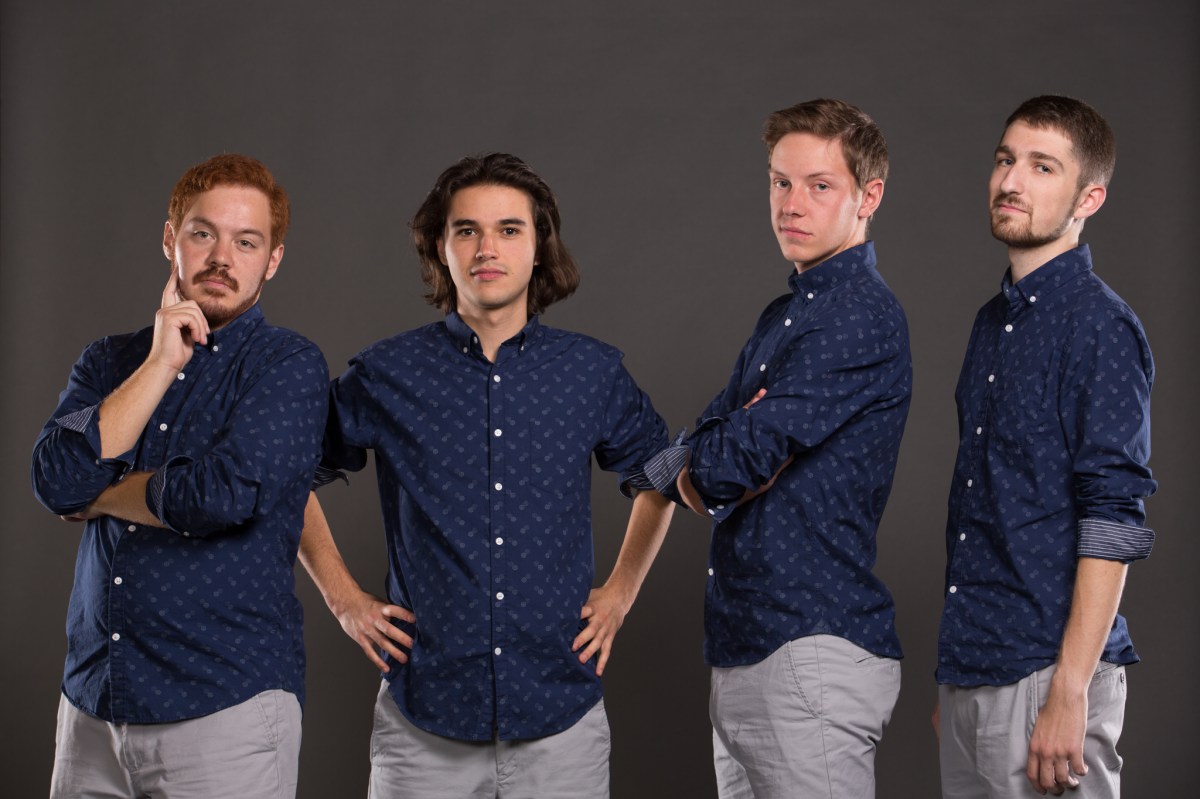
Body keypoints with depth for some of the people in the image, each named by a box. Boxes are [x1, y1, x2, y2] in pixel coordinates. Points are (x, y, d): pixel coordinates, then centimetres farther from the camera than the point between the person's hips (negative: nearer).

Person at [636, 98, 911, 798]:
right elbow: (670, 466, 13)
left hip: (815, 654, -9)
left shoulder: (861, 316, -13)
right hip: (741, 659, 9)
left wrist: (699, 470, 2)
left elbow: (723, 471, -19)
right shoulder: (784, 314, 18)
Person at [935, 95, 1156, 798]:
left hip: (1046, 671, -8)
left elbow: (1114, 524, -16)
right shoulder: (994, 320, 15)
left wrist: (1069, 694, -21)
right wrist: (953, 674, 18)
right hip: (971, 674, 8)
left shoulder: (1099, 325, -10)